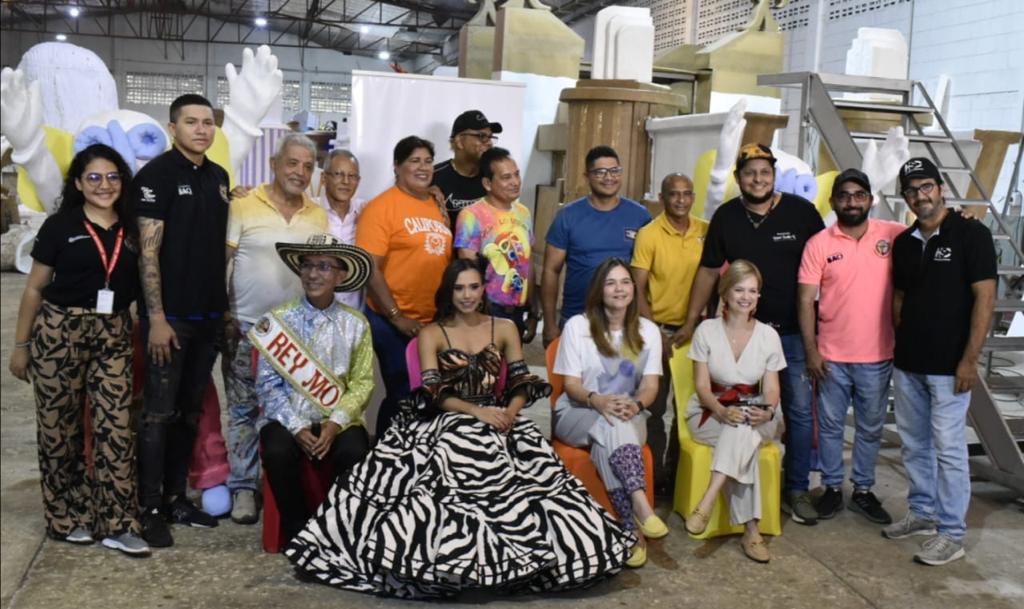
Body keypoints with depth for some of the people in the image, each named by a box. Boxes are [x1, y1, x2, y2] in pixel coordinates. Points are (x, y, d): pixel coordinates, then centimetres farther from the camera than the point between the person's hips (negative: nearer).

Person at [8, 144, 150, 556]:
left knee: (116, 429, -3)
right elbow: (35, 289, 3)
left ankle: (116, 523, 4)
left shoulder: (131, 229, 7)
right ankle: (65, 517, 22)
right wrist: (21, 345, 3)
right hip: (59, 333, -2)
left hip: (114, 337, 2)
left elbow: (143, 282, 14)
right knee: (61, 428, 7)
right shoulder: (60, 226, -1)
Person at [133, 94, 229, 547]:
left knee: (190, 412, 12)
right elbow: (148, 251, -13)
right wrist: (156, 317, -18)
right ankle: (150, 508, 8)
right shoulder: (157, 174, -8)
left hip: (208, 315, 7)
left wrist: (226, 306, 14)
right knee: (159, 413, -1)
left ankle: (176, 497, 23)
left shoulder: (218, 177, 12)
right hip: (170, 315, -7)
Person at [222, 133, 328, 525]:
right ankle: (243, 487, 14)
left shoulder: (318, 216, 8)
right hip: (247, 327, -3)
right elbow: (221, 262, -5)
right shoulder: (244, 207, -5)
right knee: (244, 410, 4)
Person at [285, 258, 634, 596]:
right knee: (447, 470, -31)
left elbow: (522, 384, 8)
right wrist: (476, 412, -18)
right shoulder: (431, 334, 9)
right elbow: (434, 393, -3)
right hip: (447, 422, -2)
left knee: (535, 469, -24)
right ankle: (455, 555, -15)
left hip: (498, 419, 2)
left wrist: (510, 412, -13)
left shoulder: (505, 329, 15)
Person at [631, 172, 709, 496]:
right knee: (654, 406, 4)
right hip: (659, 329, -3)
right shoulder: (649, 234, -8)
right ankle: (655, 475, 17)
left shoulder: (706, 232, 2)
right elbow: (638, 290, -9)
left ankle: (678, 472, 25)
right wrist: (656, 334, -13)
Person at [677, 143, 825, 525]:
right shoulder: (726, 217, 2)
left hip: (793, 331, -1)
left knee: (800, 410, 3)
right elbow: (709, 270, 7)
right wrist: (691, 321, 4)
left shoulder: (802, 211, -4)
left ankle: (797, 490, 16)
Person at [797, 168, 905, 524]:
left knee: (871, 427, 14)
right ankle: (832, 488, 26)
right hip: (831, 356, -1)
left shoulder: (894, 235, -2)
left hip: (877, 356, 1)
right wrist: (810, 350, -10)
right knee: (830, 425, 11)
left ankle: (863, 491, 29)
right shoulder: (819, 243, -4)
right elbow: (805, 300, -5)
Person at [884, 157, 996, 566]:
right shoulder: (903, 243, 9)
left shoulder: (970, 234, -8)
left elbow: (985, 297, -11)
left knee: (948, 448, -2)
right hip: (907, 363, 6)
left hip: (949, 366, -6)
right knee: (913, 444, 14)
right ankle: (923, 513, 29)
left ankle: (951, 534, 8)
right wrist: (899, 345, 11)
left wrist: (969, 359, -15)